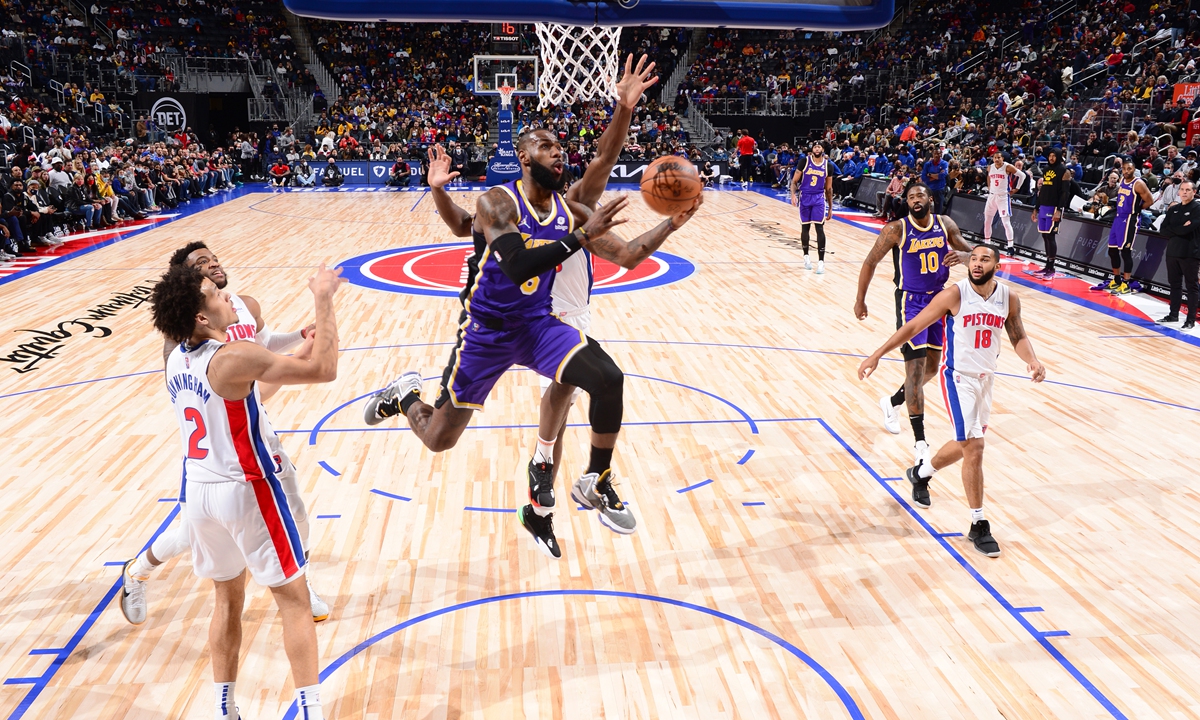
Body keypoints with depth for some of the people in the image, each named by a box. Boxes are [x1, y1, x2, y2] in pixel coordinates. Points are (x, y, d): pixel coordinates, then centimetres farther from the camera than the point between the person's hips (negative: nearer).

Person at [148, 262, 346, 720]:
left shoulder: (176, 361, 4)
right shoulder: (234, 358, -22)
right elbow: (323, 369, -25)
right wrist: (324, 302, -16)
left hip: (200, 491, 8)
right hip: (247, 492, -7)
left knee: (228, 599, 21)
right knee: (293, 601, 4)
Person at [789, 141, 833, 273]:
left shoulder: (828, 165, 1)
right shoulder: (804, 161, -4)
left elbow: (829, 188, 8)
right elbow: (794, 181, -1)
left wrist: (830, 208, 8)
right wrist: (793, 195, -19)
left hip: (819, 199, 0)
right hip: (805, 197, 0)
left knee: (820, 229, -8)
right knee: (805, 227, 7)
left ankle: (821, 261, -8)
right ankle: (806, 256, 27)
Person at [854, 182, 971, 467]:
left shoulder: (945, 224, 0)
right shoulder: (897, 229, -13)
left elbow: (973, 254, 7)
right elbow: (870, 262, -5)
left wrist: (963, 255, -19)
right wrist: (860, 300, -2)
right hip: (911, 302, -5)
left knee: (931, 368, 14)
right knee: (916, 369, -9)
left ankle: (892, 402, 40)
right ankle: (920, 442, -4)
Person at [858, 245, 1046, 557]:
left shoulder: (1009, 298, -3)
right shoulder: (954, 295, -16)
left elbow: (1018, 337, 10)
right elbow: (913, 326, -11)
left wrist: (1033, 361, -11)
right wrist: (877, 355, -14)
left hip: (986, 377, 6)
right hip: (959, 377, -6)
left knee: (965, 446, 18)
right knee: (974, 447, -11)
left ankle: (921, 473, 47)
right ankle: (979, 526, 1)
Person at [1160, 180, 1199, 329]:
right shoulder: (1173, 209, 13)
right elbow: (1164, 229, 3)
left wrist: (1173, 229, -6)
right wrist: (1181, 229, -11)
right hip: (1172, 252, 6)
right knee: (1175, 284, 12)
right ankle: (1173, 315, 21)